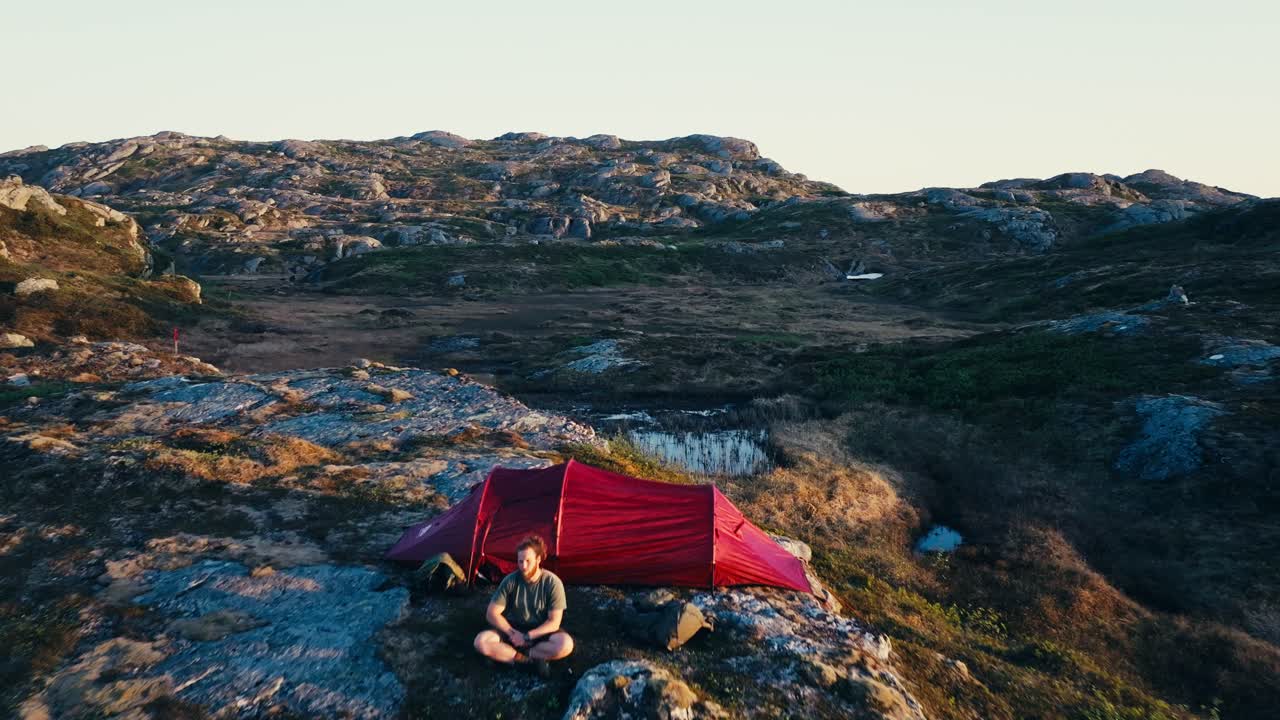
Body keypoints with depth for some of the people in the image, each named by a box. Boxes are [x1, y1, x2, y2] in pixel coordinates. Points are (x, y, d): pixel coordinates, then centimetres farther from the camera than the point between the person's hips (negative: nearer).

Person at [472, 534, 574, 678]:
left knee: (565, 644, -34)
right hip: (513, 631, 2)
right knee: (481, 642, -25)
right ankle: (531, 660, -22)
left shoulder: (553, 583, -17)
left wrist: (527, 636, -23)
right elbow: (492, 614, -10)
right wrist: (513, 633, -19)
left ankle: (516, 655, -19)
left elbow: (554, 622, -16)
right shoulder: (510, 581, -12)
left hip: (539, 633, -2)